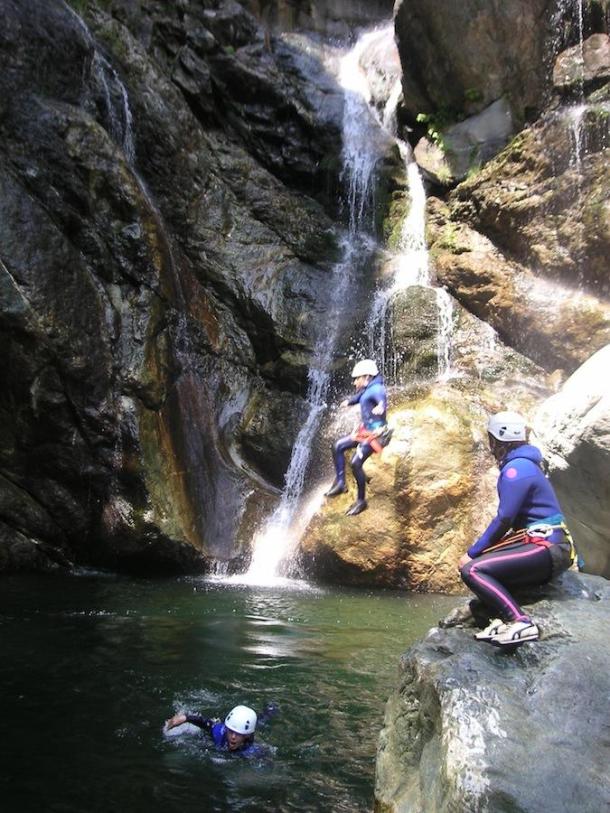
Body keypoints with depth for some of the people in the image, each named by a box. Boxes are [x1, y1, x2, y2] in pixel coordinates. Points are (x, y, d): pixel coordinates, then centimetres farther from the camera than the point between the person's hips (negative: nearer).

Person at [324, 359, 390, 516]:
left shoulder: (376, 389, -18)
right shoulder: (366, 389, 11)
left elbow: (382, 397, -43)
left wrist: (381, 406, -65)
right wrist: (349, 401, 52)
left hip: (375, 433, -10)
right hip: (365, 430, 10)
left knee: (356, 463, -14)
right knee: (338, 447, 6)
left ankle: (361, 501, 1)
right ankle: (340, 483, 11)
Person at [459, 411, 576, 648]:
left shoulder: (516, 469, -15)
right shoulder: (522, 463, 15)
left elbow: (504, 519, -18)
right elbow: (509, 519, 16)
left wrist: (472, 552, -8)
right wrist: (476, 551, 12)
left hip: (546, 547, -10)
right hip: (545, 544, 10)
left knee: (471, 570, -18)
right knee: (480, 560, 12)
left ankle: (521, 623, -24)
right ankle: (503, 620, -3)